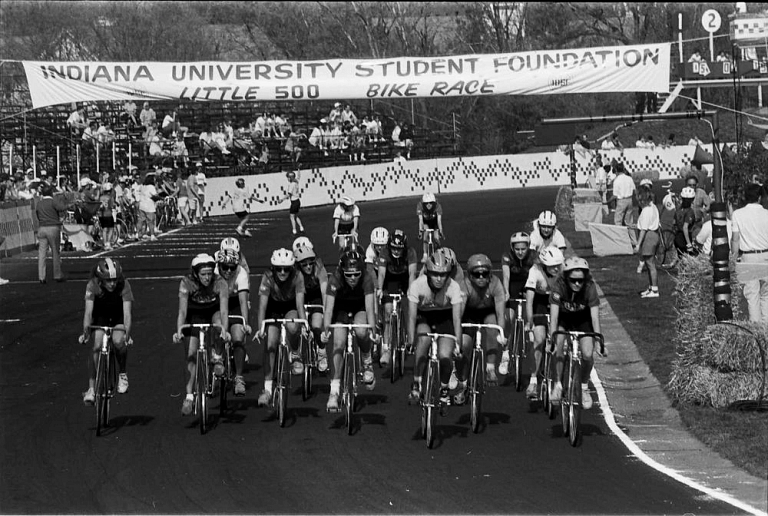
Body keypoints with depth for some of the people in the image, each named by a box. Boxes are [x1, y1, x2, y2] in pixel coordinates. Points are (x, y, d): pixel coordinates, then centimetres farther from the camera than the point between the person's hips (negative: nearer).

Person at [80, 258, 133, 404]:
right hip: (100, 316, 0)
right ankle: (91, 389, -16)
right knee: (95, 347, -20)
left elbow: (127, 312, -38)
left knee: (118, 341, -27)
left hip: (118, 317, 0)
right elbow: (88, 311, -37)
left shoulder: (124, 285, -31)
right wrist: (85, 332, -51)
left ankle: (122, 374, 1)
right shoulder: (92, 285, -30)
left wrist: (127, 334, -51)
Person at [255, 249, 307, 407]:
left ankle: (295, 355, -5)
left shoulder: (297, 277, -26)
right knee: (270, 346, -14)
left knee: (292, 327, -35)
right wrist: (260, 329, -40)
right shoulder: (268, 278, -26)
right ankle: (267, 388, -12)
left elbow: (300, 305, -30)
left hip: (291, 308, 0)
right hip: (273, 309, 0)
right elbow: (262, 305, -30)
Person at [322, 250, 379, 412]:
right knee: (338, 345, -18)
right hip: (341, 309, 0)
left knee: (361, 332, -31)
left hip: (359, 309, 0)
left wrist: (373, 331, -47)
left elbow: (370, 308, -35)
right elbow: (328, 308, -35)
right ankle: (334, 390, -13)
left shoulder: (367, 279, -30)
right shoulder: (335, 279, -30)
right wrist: (326, 330, -47)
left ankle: (367, 363, -1)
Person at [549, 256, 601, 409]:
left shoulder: (590, 288, -30)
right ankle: (557, 385, -8)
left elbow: (595, 317, -31)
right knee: (558, 347, -25)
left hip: (582, 319, 0)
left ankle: (584, 386, 10)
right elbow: (554, 316, -34)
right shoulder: (559, 287, -31)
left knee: (588, 355, -16)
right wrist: (552, 338, -43)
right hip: (563, 317, 0)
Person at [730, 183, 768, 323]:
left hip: (749, 257, -1)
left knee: (752, 294, 2)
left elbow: (735, 239, -3)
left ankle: (755, 323, 0)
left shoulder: (738, 214, -5)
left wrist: (734, 256, 7)